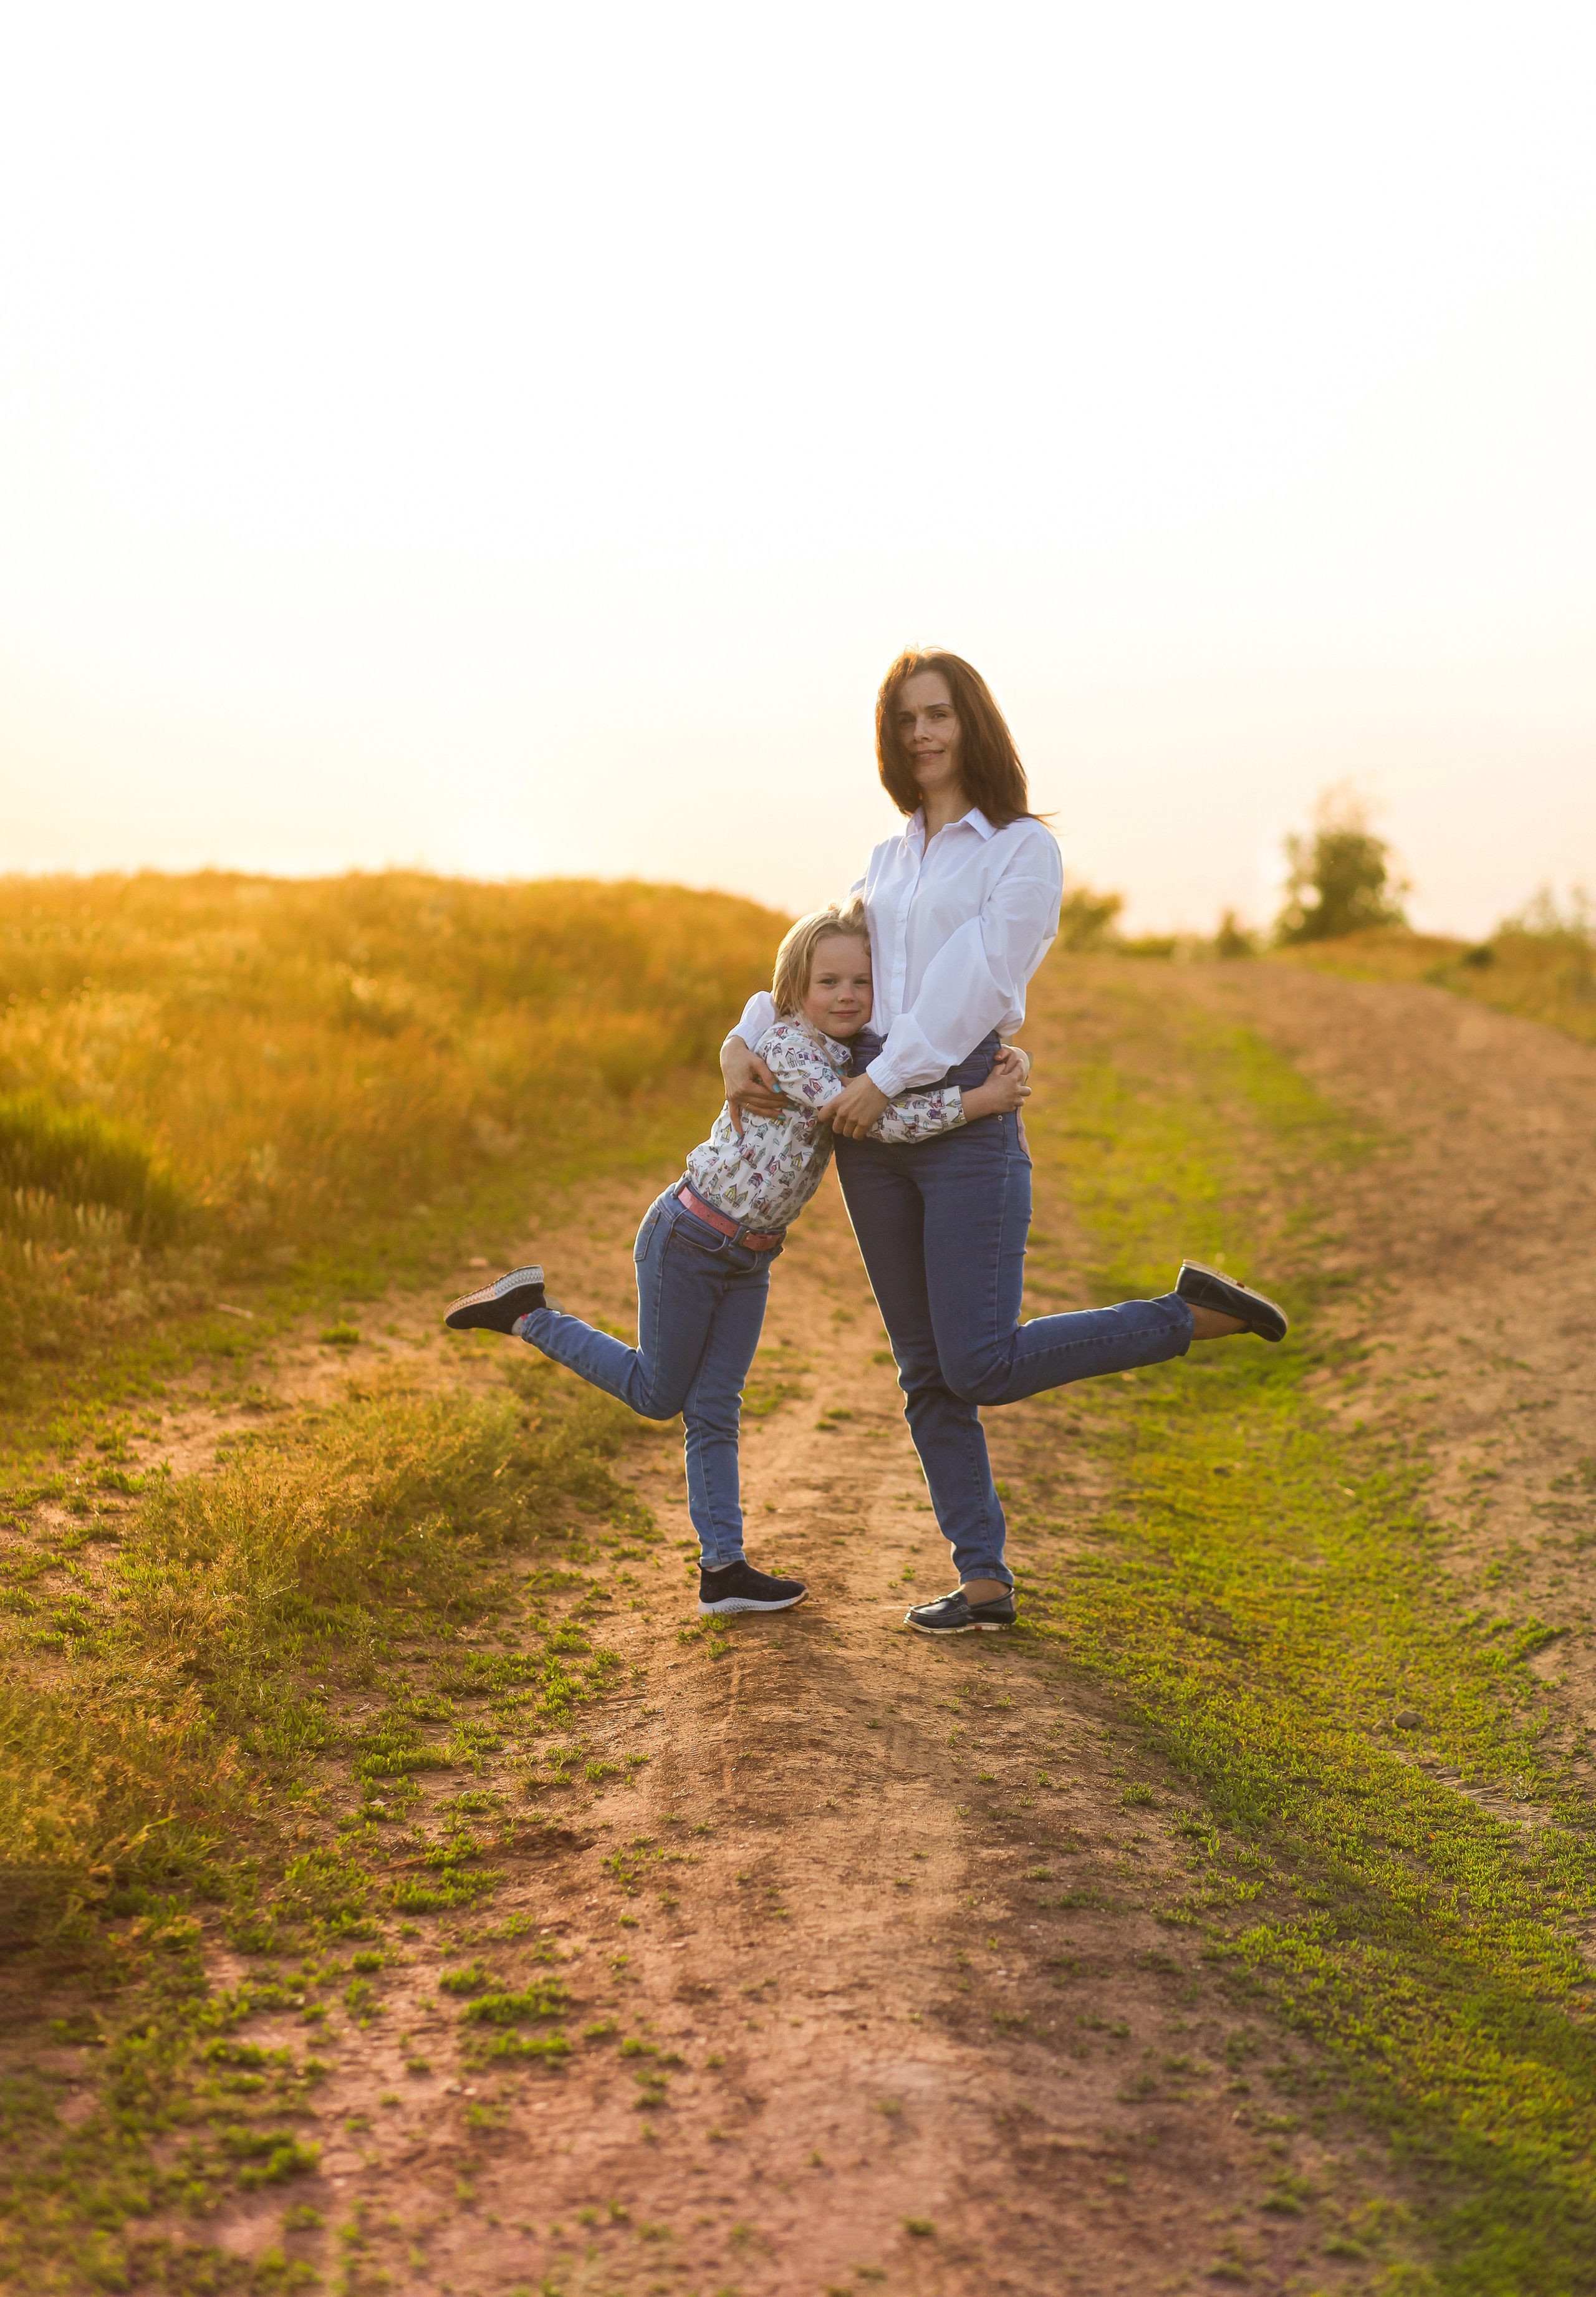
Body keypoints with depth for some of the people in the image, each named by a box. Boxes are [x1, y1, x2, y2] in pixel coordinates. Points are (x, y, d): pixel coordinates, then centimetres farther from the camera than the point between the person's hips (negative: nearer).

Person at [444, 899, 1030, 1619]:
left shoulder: (858, 1056, 4)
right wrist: (982, 1101, -35)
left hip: (748, 1258, 8)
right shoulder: (786, 1046, -22)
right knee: (658, 1394, 7)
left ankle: (723, 1567, 11)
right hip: (687, 1240, -8)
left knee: (715, 1410, 10)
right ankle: (528, 1314, 19)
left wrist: (1003, 1065, -7)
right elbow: (878, 1119, -33)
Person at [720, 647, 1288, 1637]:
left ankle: (1195, 1315, 2)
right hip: (871, 1120, 6)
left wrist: (887, 1077, -18)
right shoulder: (888, 861, 18)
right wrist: (745, 1042, 3)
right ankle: (986, 1580, 14)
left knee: (981, 1366, -14)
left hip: (967, 1109, -6)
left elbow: (980, 980, -12)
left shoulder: (1024, 848, -1)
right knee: (927, 1371, 6)